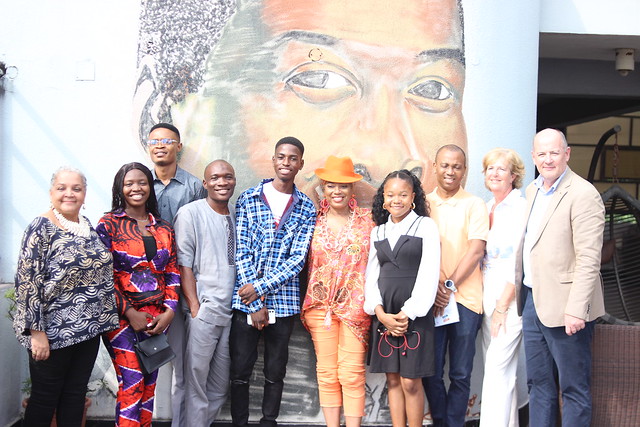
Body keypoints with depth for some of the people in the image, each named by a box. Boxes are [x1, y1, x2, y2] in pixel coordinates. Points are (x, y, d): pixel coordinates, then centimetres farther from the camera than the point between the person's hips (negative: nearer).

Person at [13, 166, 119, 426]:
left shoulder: (87, 226, 8)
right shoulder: (41, 228, -12)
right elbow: (27, 281, -16)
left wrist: (102, 320, 14)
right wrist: (37, 332, -18)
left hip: (89, 329, 6)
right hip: (53, 333, -6)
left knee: (76, 394, 15)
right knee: (45, 398, 8)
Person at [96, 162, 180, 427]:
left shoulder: (163, 228, 12)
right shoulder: (109, 224, 0)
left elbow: (173, 273, 11)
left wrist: (169, 311, -2)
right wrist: (129, 312, -11)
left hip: (158, 316, 4)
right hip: (123, 316, -4)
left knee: (149, 385, 8)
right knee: (132, 386, -8)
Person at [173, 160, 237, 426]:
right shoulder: (191, 213, -6)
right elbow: (183, 264, -8)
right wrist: (195, 308, -12)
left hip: (231, 311, 5)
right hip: (204, 311, -5)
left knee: (221, 384, 13)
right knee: (196, 377, 2)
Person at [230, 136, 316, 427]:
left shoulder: (306, 209, 4)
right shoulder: (248, 199, 1)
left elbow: (298, 259, -3)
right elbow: (241, 252, -4)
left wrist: (261, 288, -14)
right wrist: (256, 304, -9)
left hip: (284, 301, 1)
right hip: (245, 299, -1)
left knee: (275, 372, 11)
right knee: (240, 370, 5)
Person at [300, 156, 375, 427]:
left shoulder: (366, 220, 4)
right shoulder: (315, 221, 7)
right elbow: (305, 262, 12)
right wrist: (305, 303, 6)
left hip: (355, 305, -2)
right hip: (320, 304, 2)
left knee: (352, 374, -4)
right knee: (326, 373, 6)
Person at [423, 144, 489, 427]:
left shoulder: (474, 205, 3)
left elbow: (476, 251, -5)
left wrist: (450, 285, -12)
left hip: (465, 298, -2)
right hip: (429, 298, 2)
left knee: (460, 374, 5)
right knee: (430, 372, 6)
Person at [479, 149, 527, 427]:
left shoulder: (521, 208, -9)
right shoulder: (486, 208, 13)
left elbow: (521, 262, -13)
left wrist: (502, 306, -14)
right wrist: (484, 296, 8)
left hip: (511, 296, -7)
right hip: (487, 293, 7)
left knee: (498, 367, -9)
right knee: (500, 368, 11)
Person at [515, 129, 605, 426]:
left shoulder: (583, 195, -14)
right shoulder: (533, 190, 12)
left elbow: (588, 260, -19)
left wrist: (576, 309, -22)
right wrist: (522, 294, 15)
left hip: (564, 308, -8)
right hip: (532, 301, 8)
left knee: (574, 388, 5)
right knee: (539, 384, 17)